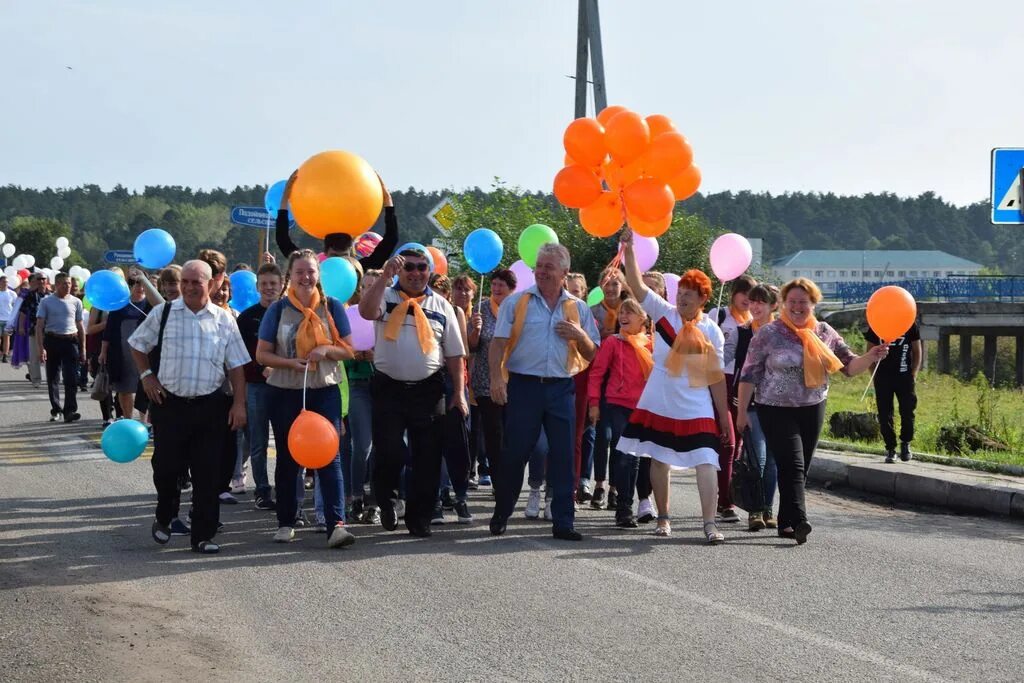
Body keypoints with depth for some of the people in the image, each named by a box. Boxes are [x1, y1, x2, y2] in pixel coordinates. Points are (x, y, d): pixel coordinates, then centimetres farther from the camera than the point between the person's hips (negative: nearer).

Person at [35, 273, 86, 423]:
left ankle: (70, 411, -12)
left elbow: (80, 326, 12)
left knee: (71, 378, -10)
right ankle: (56, 410, 21)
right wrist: (41, 348, -12)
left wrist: (83, 349, 9)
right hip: (52, 341, 0)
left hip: (70, 342, 0)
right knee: (52, 378, 8)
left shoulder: (76, 302, 7)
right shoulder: (46, 302, 1)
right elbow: (39, 326, -2)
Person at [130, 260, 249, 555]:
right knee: (166, 466, 2)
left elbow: (236, 365, 7)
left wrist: (239, 404, 1)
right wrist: (147, 375, 4)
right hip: (169, 403, 0)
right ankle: (164, 518, 30)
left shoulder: (224, 320, 4)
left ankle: (202, 536, 8)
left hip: (209, 406, 1)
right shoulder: (163, 314, 2)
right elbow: (136, 344, 16)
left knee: (207, 473, 0)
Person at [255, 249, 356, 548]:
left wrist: (327, 349, -16)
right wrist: (290, 362, -18)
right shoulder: (278, 310, 0)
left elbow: (348, 350, 5)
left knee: (329, 456, -9)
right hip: (285, 392, 1)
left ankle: (336, 523, -16)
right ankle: (285, 522, 20)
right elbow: (262, 354, 0)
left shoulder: (332, 306, 2)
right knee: (287, 458, 9)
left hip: (325, 391, -1)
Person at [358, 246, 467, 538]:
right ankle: (386, 501, 21)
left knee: (428, 457, 3)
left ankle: (419, 518, 15)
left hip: (428, 390, 2)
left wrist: (459, 393, 5)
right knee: (388, 453, -7)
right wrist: (385, 276, -22)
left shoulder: (441, 305, 11)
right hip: (389, 389, -2)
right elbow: (366, 311, -20)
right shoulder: (385, 297, 5)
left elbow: (454, 353, 11)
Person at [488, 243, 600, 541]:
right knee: (515, 453, 3)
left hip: (561, 388, 2)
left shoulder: (578, 308, 10)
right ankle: (501, 515, 18)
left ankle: (563, 522, 4)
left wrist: (579, 335, -7)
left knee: (563, 456, 0)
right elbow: (499, 343, -3)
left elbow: (591, 353, 13)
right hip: (523, 385, -2)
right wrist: (496, 379, -15)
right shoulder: (516, 302, 3)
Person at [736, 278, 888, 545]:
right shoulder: (769, 334, -6)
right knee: (792, 465, -17)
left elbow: (849, 365, 6)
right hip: (776, 411, -4)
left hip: (813, 410, 5)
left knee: (800, 469, 9)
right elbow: (749, 373, -4)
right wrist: (742, 411, -7)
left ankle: (786, 523, 18)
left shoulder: (825, 333, 5)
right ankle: (798, 520, -27)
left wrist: (871, 357, -14)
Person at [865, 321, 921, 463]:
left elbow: (917, 351, 8)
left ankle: (905, 443, 17)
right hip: (883, 376, 1)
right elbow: (870, 351, 9)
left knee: (907, 411, -4)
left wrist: (914, 374, -1)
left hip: (904, 376, -1)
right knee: (885, 414, 1)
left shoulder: (911, 325, 4)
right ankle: (890, 448, 10)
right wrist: (874, 374, 0)